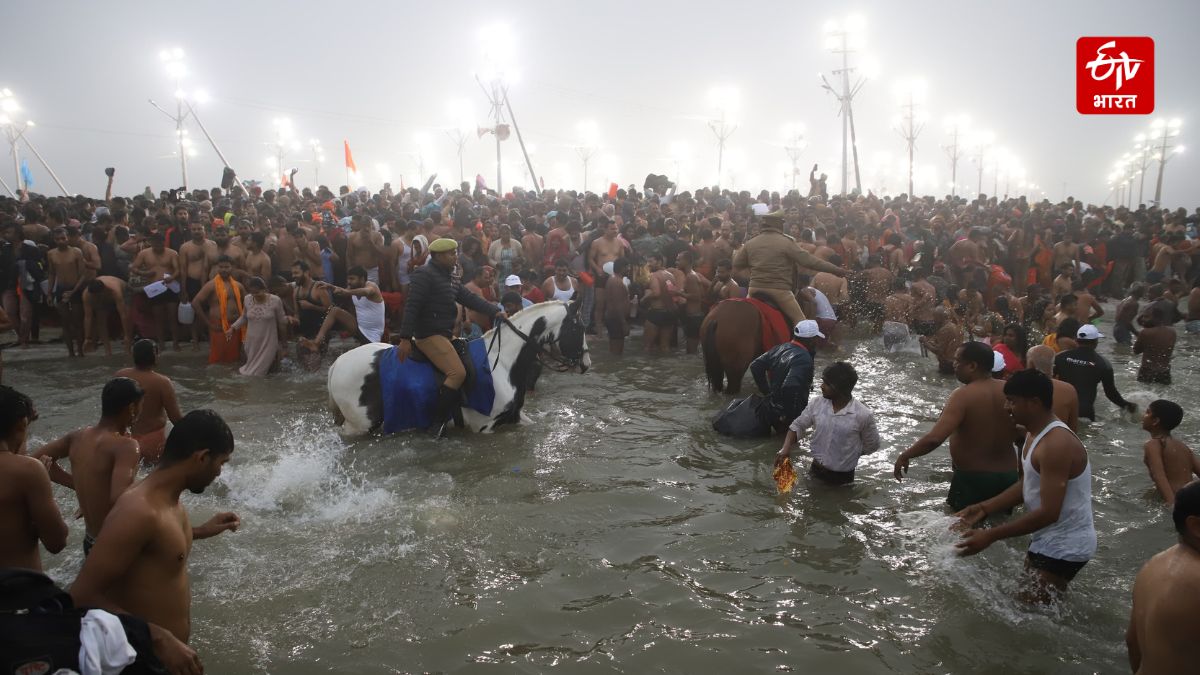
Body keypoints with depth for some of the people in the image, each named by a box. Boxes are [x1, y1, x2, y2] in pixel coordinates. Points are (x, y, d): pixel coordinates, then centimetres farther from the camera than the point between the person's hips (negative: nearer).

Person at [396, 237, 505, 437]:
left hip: (444, 335, 10)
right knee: (457, 373, -22)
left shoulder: (449, 279, 16)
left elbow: (470, 299, 12)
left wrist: (494, 311, 1)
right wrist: (405, 339, -26)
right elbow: (412, 307, -19)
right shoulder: (424, 275, -12)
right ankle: (436, 421, -15)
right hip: (429, 335, -10)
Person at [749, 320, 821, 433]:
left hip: (771, 407, 9)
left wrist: (767, 392, 12)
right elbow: (790, 387, -36)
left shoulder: (780, 348, 3)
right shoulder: (804, 360, -24)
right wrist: (790, 414, -23)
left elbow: (755, 366, 8)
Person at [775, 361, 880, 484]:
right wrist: (786, 449, -16)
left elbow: (871, 445, -5)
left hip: (842, 478, -3)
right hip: (815, 472, 4)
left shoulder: (863, 415, -20)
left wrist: (845, 457, -5)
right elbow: (798, 425, 1)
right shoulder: (816, 403, -10)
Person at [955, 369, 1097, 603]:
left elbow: (1049, 513, -31)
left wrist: (991, 536, -30)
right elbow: (1027, 485, 12)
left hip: (1065, 547, -10)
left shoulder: (1056, 444, -29)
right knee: (1024, 599, 23)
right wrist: (984, 508, 1)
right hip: (1048, 540, 10)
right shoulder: (1034, 433, 3)